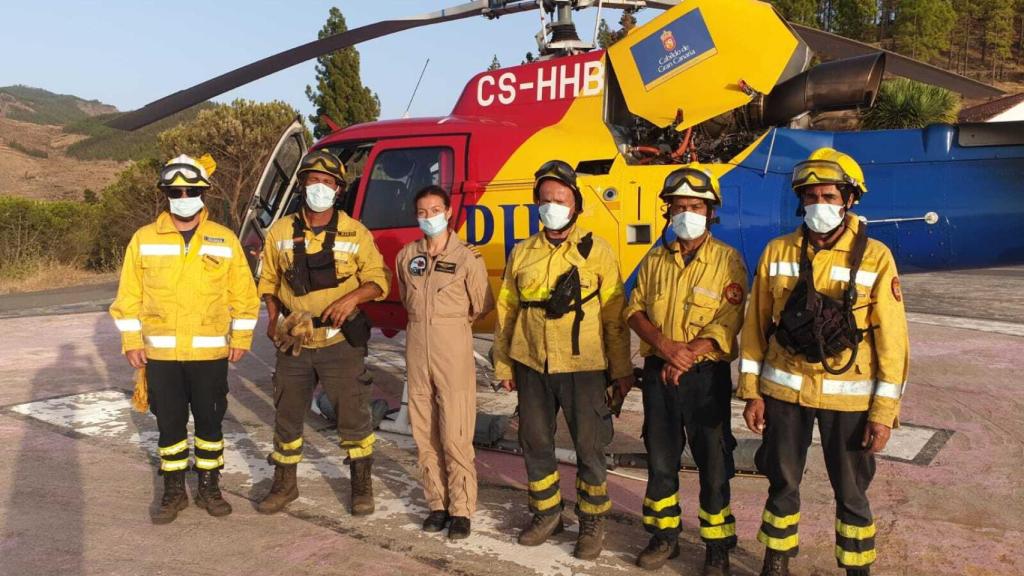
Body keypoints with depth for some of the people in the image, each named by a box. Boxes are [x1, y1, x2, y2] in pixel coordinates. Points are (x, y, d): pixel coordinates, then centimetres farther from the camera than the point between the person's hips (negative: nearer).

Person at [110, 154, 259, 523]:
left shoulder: (224, 240, 1)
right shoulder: (144, 239, 2)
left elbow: (244, 294, 4)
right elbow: (128, 296, 5)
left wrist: (241, 338, 1)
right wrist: (131, 342, 1)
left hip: (210, 353, 0)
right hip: (160, 353, 1)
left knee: (210, 422, 9)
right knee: (169, 423, 9)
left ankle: (209, 487, 24)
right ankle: (174, 491, 24)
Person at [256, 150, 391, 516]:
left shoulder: (354, 233, -3)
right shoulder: (280, 232, 3)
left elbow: (378, 280, -2)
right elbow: (268, 281, 12)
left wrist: (353, 297, -21)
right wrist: (273, 318, -3)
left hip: (339, 341, -2)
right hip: (293, 342, 2)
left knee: (352, 414, 4)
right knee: (286, 415, 13)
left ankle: (362, 485, 22)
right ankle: (285, 484, 31)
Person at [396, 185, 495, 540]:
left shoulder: (467, 258, -5)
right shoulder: (406, 257, 9)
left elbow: (482, 306, 2)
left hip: (454, 354, -4)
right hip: (417, 351, 5)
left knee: (455, 437, -4)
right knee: (425, 435, 9)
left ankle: (461, 511, 8)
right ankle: (437, 504, 22)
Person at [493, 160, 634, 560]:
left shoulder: (596, 251, -2)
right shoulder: (522, 253, 7)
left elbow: (615, 316, -2)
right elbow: (506, 312, 11)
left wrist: (622, 369, -2)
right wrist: (503, 365, 11)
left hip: (583, 367, -3)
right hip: (532, 366, 4)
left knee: (589, 447, 5)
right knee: (535, 443, 13)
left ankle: (592, 522, 24)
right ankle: (546, 513, 33)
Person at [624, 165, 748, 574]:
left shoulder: (727, 260, -6)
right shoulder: (655, 260, 8)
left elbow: (728, 323, -13)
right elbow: (635, 309, 3)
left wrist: (687, 356, -19)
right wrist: (665, 345, -14)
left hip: (706, 375, -4)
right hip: (658, 372, 4)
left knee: (713, 463, 5)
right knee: (660, 458, 13)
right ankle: (664, 536, 29)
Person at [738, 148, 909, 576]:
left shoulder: (875, 257, -7)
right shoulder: (778, 252, 0)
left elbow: (891, 340, -6)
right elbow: (756, 326, 3)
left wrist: (885, 411, -8)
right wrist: (751, 391, 2)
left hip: (848, 396, -2)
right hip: (784, 391, 2)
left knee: (851, 492, 11)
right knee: (783, 484, 14)